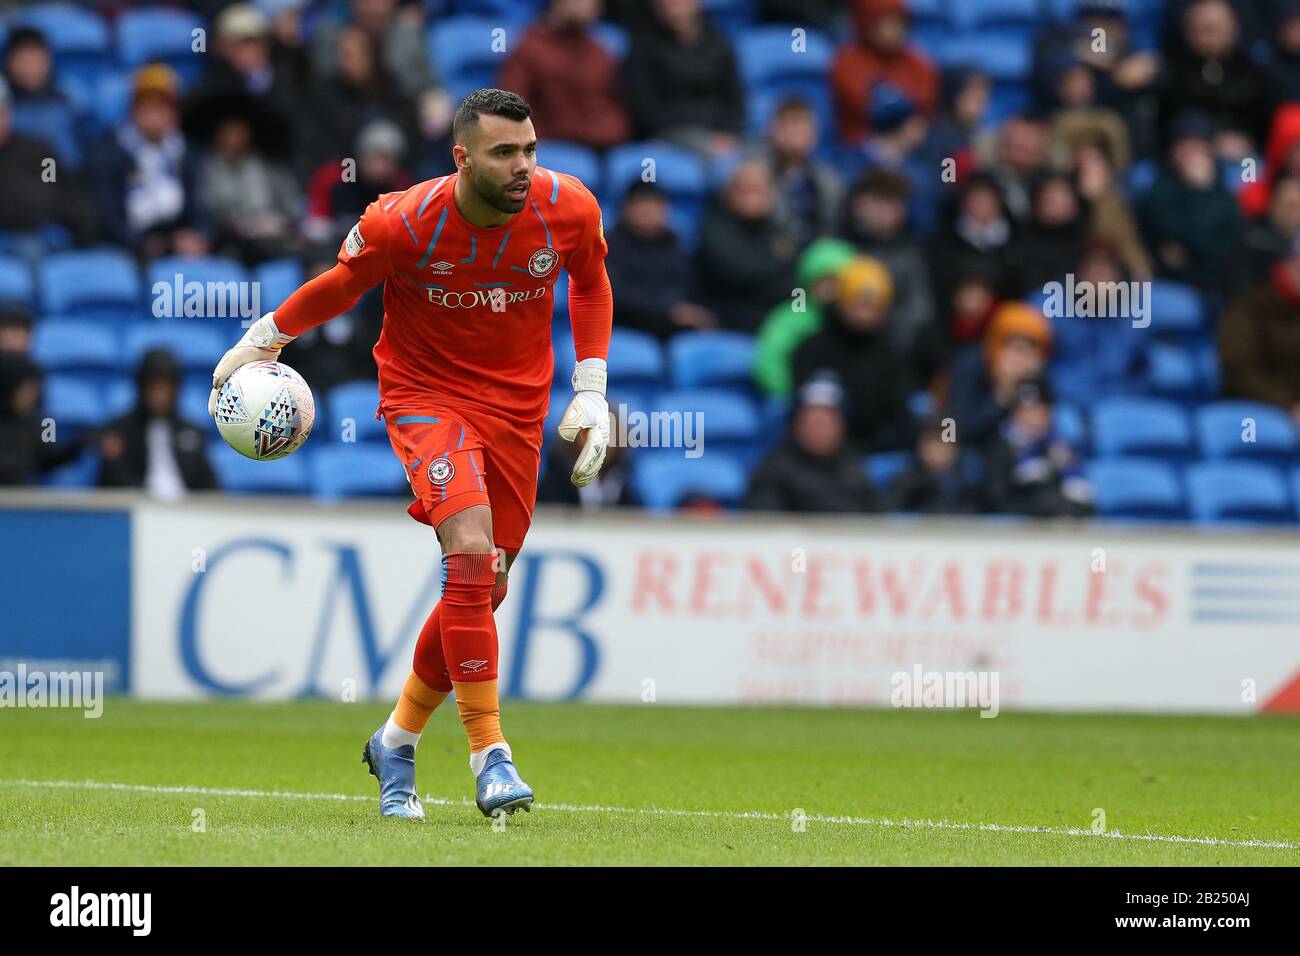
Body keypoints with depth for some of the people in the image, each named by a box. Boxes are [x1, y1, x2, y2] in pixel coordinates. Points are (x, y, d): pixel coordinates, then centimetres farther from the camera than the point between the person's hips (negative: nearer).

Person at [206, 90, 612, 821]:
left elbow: (591, 283, 9)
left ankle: (398, 742, 29)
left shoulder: (569, 209, -13)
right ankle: (490, 753, -19)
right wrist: (257, 347, 10)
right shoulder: (401, 223, -21)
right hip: (426, 394, -4)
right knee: (471, 551, -26)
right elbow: (337, 287, -1)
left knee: (484, 589, 7)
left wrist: (591, 392, 4)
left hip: (517, 404, 4)